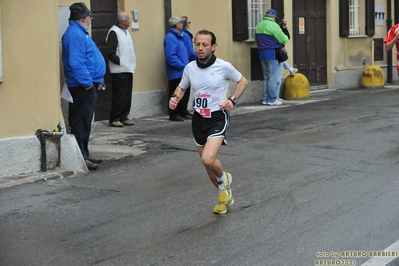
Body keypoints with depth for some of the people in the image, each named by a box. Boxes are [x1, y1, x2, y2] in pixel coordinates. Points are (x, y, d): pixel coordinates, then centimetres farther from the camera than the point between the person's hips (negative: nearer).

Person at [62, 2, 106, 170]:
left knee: (84, 122, 15)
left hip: (87, 85, 11)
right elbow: (76, 63, -26)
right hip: (83, 87, -11)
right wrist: (87, 83, -22)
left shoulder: (79, 32, 16)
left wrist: (93, 82, 21)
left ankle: (84, 154, 23)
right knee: (81, 122, -8)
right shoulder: (75, 34, -18)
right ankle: (80, 158, -7)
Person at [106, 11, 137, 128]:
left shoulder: (125, 31, 16)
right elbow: (111, 53, -17)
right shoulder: (114, 32, -13)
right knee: (119, 95, -5)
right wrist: (120, 62, -15)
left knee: (127, 95, 10)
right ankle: (114, 119, 2)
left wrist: (132, 64, 13)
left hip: (128, 69, 9)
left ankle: (123, 117, 17)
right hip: (119, 71, -9)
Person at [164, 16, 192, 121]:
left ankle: (183, 112, 26)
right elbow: (170, 56, -24)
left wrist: (186, 64, 10)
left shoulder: (179, 36, 14)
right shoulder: (171, 38, -17)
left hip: (183, 72, 9)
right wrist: (182, 65, -19)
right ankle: (174, 114, 7)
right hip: (176, 72, -9)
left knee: (185, 93, 15)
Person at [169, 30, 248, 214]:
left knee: (208, 159, -24)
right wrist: (175, 99, -6)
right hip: (198, 119, 5)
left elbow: (243, 82, 3)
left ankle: (223, 178, 12)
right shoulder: (189, 68, -2)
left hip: (218, 118, -5)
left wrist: (233, 100, -11)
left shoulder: (224, 66, -12)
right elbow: (182, 87, 16)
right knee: (206, 161, 13)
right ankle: (225, 195, 37)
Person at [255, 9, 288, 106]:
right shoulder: (273, 25, -14)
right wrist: (286, 37, 6)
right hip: (273, 54, -8)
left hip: (262, 53, 8)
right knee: (274, 78, -2)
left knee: (266, 77, 15)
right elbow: (283, 40, -14)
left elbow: (257, 40, 17)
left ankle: (265, 98, 15)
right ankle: (272, 99, -2)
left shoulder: (258, 26, 10)